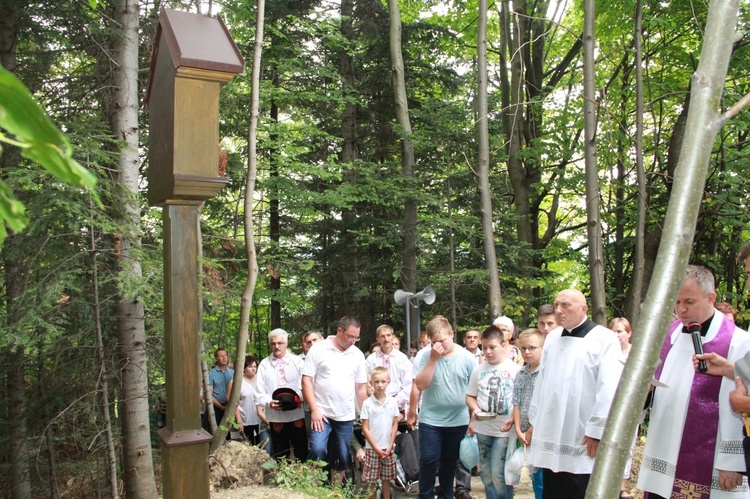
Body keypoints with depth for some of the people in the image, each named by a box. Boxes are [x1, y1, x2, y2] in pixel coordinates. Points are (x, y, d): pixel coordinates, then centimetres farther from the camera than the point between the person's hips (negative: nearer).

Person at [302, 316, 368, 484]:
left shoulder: (357, 354, 6)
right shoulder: (318, 349, -5)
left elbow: (361, 387, 11)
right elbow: (306, 380, -7)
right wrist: (314, 409, -13)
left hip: (347, 416, 4)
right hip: (321, 413, -4)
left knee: (341, 458, 10)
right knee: (317, 450, -17)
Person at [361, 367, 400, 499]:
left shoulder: (392, 402, 0)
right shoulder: (367, 403, -8)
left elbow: (395, 425, 4)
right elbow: (365, 428, -7)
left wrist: (390, 446, -3)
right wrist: (376, 448, -9)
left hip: (388, 448, 2)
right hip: (372, 448, -2)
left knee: (387, 479, 12)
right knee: (371, 481, 4)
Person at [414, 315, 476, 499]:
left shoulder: (467, 358, -6)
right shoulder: (425, 356, -8)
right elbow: (420, 385, -15)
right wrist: (433, 359, -22)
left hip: (458, 420, 1)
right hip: (430, 420, -1)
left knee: (449, 461, 15)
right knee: (428, 460, 0)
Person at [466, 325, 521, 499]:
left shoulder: (515, 369, -5)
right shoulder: (478, 370, 6)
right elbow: (470, 396, 13)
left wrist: (513, 419, -18)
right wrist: (475, 409, -7)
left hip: (504, 430, -4)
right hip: (482, 429, 5)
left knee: (499, 475, -7)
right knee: (486, 474, 13)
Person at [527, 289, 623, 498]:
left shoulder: (604, 339, -8)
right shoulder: (552, 338, 12)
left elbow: (609, 390, -13)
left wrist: (597, 431, -14)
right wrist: (535, 420, 15)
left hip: (582, 441, -5)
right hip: (551, 435, 6)